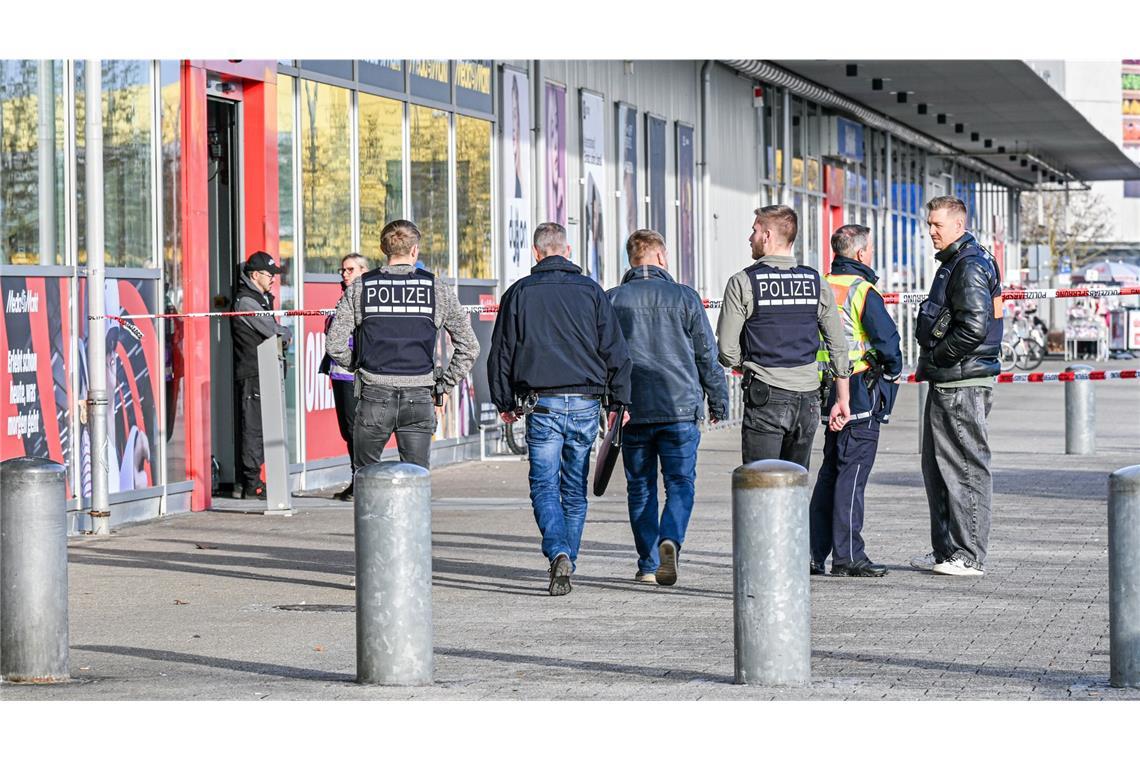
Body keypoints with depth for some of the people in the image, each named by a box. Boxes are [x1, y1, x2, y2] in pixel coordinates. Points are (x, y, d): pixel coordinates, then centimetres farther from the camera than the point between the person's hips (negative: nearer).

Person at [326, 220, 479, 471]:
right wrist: (445, 383, 13)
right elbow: (469, 346, 6)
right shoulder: (438, 289, 4)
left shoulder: (360, 288, 3)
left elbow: (335, 344, -2)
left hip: (374, 396, 0)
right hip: (418, 398, 0)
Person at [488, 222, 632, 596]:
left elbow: (501, 352, 6)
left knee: (544, 486, -1)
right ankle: (567, 564, 16)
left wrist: (504, 403, 14)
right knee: (575, 489, 12)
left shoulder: (519, 292, 3)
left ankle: (559, 553, -23)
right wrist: (620, 400, 9)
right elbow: (615, 350, 4)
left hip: (541, 403, -1)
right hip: (585, 401, 2)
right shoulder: (590, 290, 5)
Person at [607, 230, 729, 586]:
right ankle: (670, 540, -23)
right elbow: (707, 354, 4)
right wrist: (718, 402, 13)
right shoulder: (684, 297, 1)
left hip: (631, 409, 2)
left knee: (640, 487, 12)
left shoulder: (612, 300, 4)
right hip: (680, 408, -2)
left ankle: (648, 564, 12)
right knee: (680, 482, 3)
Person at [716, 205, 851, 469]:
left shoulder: (743, 283, -6)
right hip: (807, 398, 5)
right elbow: (839, 347, 8)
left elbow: (727, 349, -8)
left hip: (765, 398, -4)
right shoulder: (815, 282, 7)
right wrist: (842, 400, 14)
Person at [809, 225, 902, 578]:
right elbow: (887, 338, -17)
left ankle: (814, 552, 14)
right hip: (862, 392, -8)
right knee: (853, 473, -5)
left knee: (831, 471, 14)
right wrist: (893, 370, 1)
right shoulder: (863, 291, -13)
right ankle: (847, 555, -4)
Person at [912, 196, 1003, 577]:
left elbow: (973, 328, -24)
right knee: (937, 467, 15)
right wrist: (928, 365, 14)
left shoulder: (970, 267, -15)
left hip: (963, 384, -11)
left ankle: (970, 556, -2)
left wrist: (934, 359, -14)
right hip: (946, 382, 11)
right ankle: (945, 550, 22)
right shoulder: (954, 263, 18)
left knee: (966, 468, -6)